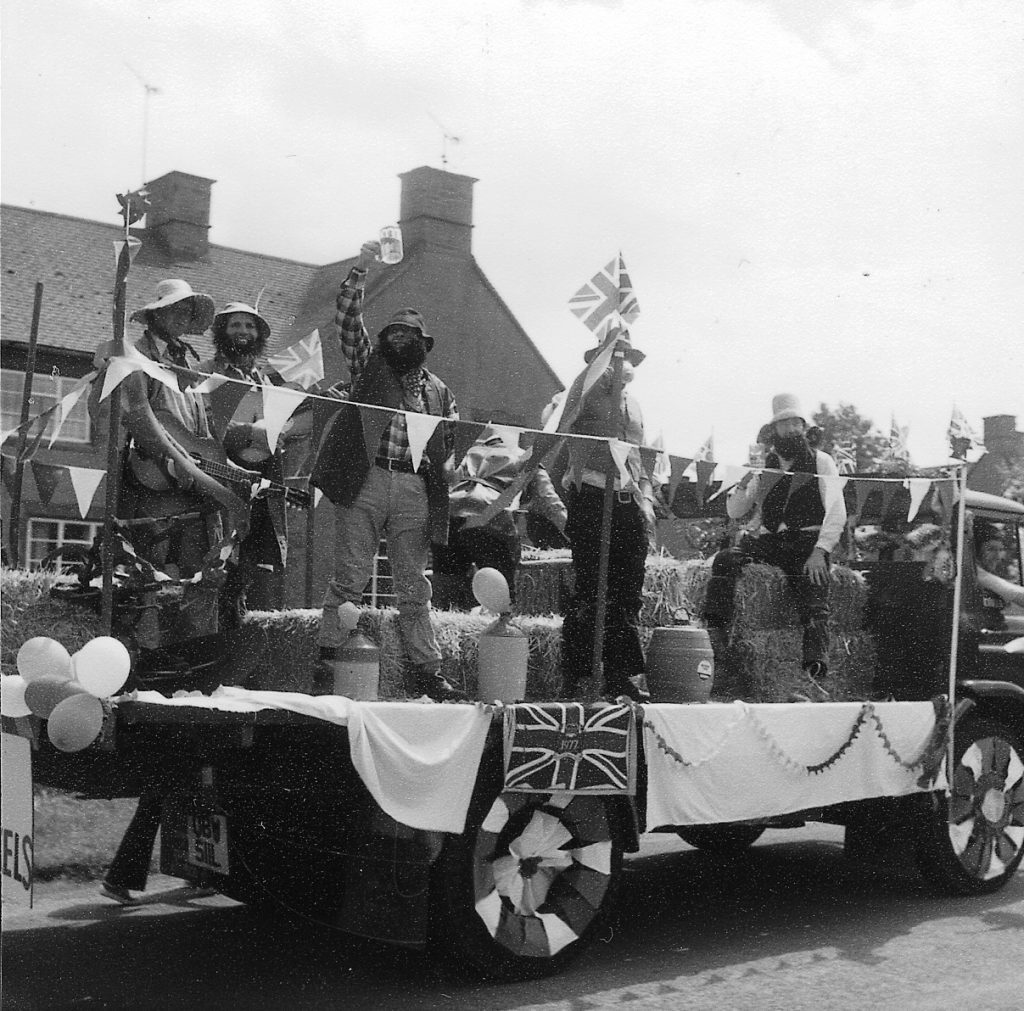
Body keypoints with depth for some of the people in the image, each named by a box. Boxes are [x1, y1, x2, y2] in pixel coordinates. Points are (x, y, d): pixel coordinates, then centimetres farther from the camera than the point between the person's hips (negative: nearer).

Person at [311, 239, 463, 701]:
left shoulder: (439, 392, 20)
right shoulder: (369, 365, 14)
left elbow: (454, 439, 22)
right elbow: (346, 317, 4)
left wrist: (446, 464, 1)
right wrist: (361, 267, -5)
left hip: (416, 491, 3)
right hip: (364, 481, -2)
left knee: (414, 587, 5)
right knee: (350, 576, -5)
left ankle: (425, 670, 8)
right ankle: (326, 653, 2)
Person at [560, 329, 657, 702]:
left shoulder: (634, 405, 22)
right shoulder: (586, 394, 2)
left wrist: (646, 499, 16)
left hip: (630, 504, 7)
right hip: (592, 499, -7)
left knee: (628, 594, 7)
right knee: (589, 591, -7)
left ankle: (619, 675, 14)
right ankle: (573, 679, 0)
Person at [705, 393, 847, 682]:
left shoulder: (821, 462, 8)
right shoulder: (764, 465, 16)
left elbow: (836, 512, -2)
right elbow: (734, 512, 13)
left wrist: (819, 551, -16)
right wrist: (742, 486, -9)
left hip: (808, 541, -2)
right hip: (767, 539, 3)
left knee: (813, 606, -21)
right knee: (725, 559, -23)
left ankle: (815, 666, -25)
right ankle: (716, 635, -26)